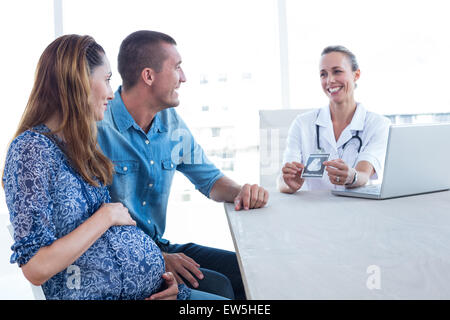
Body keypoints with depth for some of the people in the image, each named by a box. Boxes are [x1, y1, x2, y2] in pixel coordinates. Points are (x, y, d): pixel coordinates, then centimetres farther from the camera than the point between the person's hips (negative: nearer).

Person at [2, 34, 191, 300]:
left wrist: (163, 260, -1)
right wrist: (107, 215, -14)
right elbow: (36, 268, -20)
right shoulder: (32, 149, -14)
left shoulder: (78, 145, 12)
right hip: (107, 292, -7)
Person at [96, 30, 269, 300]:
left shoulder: (173, 124, 5)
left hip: (160, 246, 7)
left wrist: (240, 192, -10)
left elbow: (210, 178, 13)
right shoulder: (98, 127, -17)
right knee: (216, 286, -22)